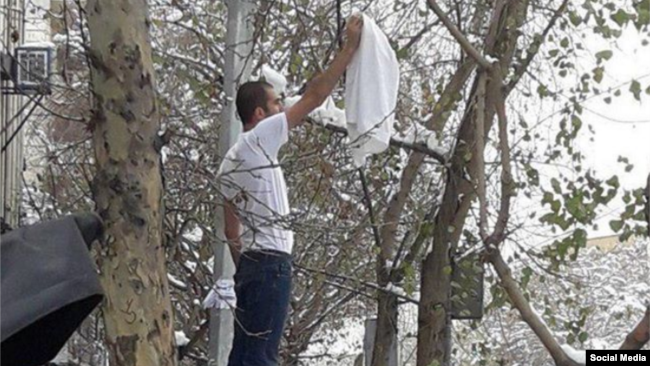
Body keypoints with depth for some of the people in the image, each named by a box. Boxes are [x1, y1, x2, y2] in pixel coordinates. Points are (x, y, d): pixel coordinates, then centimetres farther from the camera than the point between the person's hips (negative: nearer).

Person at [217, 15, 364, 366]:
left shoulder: (231, 161, 18)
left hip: (251, 262, 10)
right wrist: (350, 47, -4)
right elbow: (314, 96, -10)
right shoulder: (258, 141, -8)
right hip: (270, 262, -10)